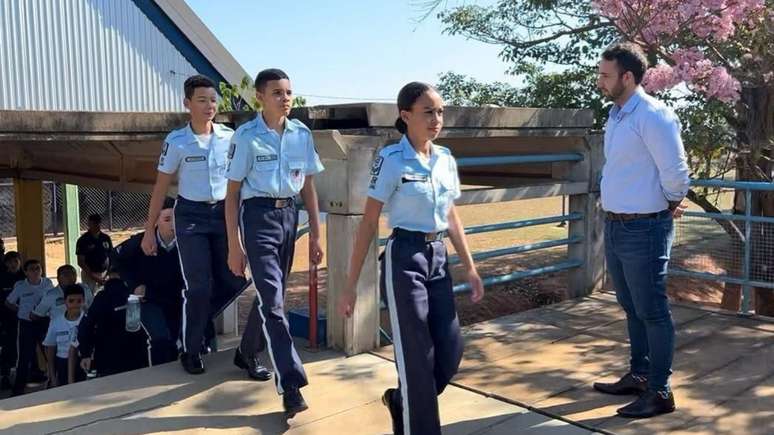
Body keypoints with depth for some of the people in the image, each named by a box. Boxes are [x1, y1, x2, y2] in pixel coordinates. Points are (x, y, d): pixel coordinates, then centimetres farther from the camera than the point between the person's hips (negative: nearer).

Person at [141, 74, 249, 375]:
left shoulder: (229, 137, 0)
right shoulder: (176, 142, -8)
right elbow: (161, 188, -3)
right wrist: (150, 231, -3)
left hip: (224, 213, 4)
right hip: (191, 217, -3)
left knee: (233, 280, 3)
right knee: (199, 286, -4)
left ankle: (196, 321, 30)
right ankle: (191, 350, 15)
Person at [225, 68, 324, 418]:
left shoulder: (302, 134, 3)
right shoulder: (246, 136, -8)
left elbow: (308, 186, 10)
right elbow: (232, 192, -5)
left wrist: (315, 234, 8)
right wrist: (234, 245, -7)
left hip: (289, 214, 5)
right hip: (258, 215, -5)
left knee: (272, 293, 17)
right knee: (272, 299, -9)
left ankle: (249, 351, 43)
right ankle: (291, 384, -6)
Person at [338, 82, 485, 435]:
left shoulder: (446, 159, 7)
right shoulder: (391, 160, -10)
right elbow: (369, 223, -10)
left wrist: (470, 267, 15)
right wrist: (351, 284, -10)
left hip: (438, 258, 6)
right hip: (405, 258, -6)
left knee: (450, 351, 7)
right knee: (417, 357, 1)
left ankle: (401, 400, 33)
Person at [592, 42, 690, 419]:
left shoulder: (653, 115, -17)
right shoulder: (615, 116, 11)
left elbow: (675, 171, -17)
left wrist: (671, 205, -1)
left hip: (643, 230, -9)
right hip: (615, 227, 9)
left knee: (652, 311, 1)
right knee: (632, 309, 19)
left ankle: (660, 392, 13)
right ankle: (638, 376, 34)